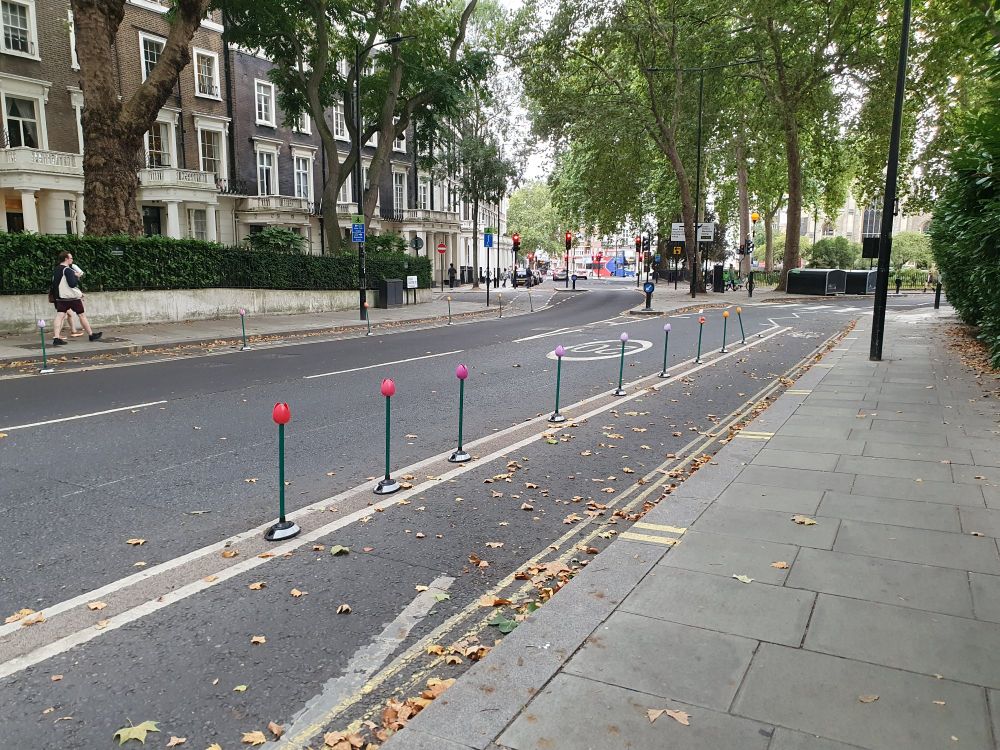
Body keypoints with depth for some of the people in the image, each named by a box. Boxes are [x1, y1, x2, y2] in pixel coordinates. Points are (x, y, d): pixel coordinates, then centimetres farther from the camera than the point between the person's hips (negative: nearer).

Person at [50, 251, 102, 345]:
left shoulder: (56, 270, 12)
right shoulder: (67, 270, -15)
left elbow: (54, 284, 19)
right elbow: (72, 284, -22)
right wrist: (77, 277, -3)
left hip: (61, 298, 7)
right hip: (72, 297, -6)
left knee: (59, 316, -3)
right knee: (82, 315, 7)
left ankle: (56, 338, -14)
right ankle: (91, 335, 18)